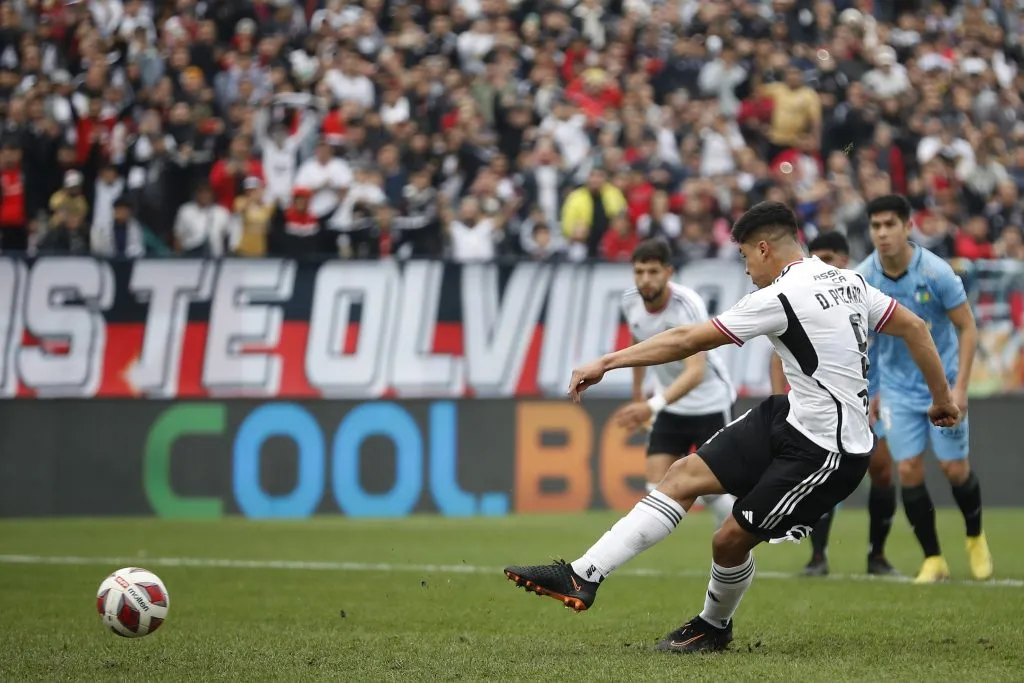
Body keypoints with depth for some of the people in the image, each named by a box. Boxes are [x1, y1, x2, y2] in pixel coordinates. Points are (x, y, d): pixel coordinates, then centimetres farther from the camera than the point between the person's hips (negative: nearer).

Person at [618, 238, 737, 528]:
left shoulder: (688, 306, -29)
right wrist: (637, 393, 21)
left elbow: (695, 371, -40)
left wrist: (653, 406, -53)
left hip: (710, 403, -5)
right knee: (657, 490, -9)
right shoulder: (630, 301, -9)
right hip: (670, 408, 5)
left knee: (712, 492, -1)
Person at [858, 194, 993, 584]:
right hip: (898, 387, 2)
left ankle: (975, 538, 27)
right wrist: (867, 391, 6)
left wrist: (959, 387, -16)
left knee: (954, 468, -2)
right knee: (909, 471, -7)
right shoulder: (862, 279, -9)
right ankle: (933, 559, 6)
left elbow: (967, 328, -10)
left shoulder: (935, 272, -18)